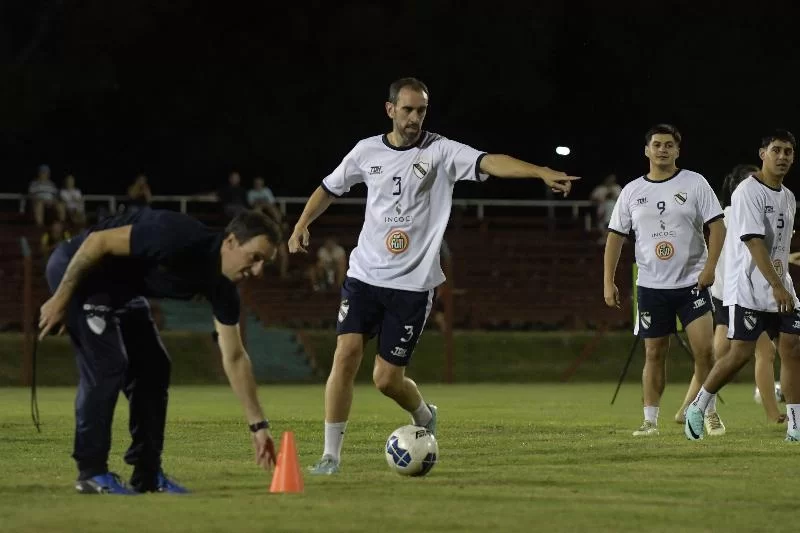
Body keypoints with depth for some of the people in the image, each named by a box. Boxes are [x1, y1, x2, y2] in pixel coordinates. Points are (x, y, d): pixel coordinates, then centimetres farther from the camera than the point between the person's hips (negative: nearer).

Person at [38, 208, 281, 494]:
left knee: (153, 367, 4)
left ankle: (147, 474, 10)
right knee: (107, 364, -17)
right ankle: (91, 473, -9)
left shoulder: (221, 287, -7)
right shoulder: (179, 237, -33)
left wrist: (258, 425, -2)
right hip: (78, 268, -9)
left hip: (121, 288, 9)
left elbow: (234, 358, 0)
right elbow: (97, 241, -28)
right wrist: (61, 298, -24)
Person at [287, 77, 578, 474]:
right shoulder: (367, 152, 5)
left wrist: (542, 172, -36)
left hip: (413, 284, -2)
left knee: (387, 378, -3)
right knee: (346, 355, -13)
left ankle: (424, 416, 32)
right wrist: (302, 225, 9)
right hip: (365, 276, 3)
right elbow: (329, 188, 22)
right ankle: (331, 455, -4)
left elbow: (490, 163, -22)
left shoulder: (441, 151, -5)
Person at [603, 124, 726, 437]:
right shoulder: (632, 191, 6)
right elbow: (616, 236, 8)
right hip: (651, 285, 2)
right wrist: (608, 282, 2)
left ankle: (709, 411, 6)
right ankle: (650, 420, 11)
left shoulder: (695, 184, -1)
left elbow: (717, 225, -3)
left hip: (692, 282, -2)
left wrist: (709, 267, -15)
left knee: (704, 349, -10)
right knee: (654, 354, 5)